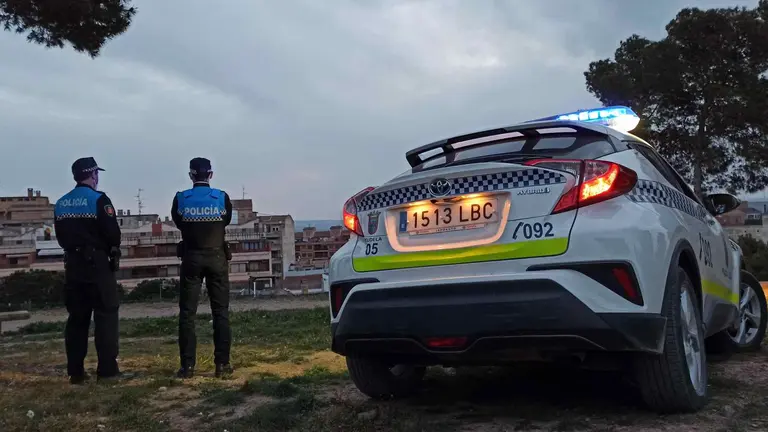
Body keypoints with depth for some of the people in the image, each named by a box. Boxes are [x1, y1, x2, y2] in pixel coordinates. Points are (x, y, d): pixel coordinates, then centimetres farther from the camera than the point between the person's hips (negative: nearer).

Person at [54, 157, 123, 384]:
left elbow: (60, 237, 13)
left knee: (77, 316, 10)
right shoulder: (98, 199, -11)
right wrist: (113, 249, 3)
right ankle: (107, 369, -3)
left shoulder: (61, 204, 9)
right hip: (97, 263, -6)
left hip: (72, 264, 6)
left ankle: (75, 371, 12)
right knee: (105, 314, -1)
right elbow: (113, 233, -15)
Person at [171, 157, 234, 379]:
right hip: (217, 259, 0)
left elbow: (178, 223, 10)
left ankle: (187, 366, 4)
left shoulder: (180, 199, -5)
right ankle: (222, 364, 6)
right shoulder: (222, 198, -6)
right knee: (220, 312, 6)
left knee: (187, 313, 5)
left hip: (192, 259, 0)